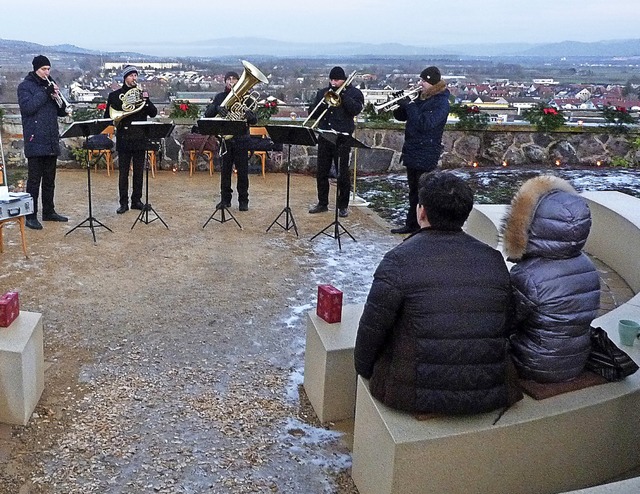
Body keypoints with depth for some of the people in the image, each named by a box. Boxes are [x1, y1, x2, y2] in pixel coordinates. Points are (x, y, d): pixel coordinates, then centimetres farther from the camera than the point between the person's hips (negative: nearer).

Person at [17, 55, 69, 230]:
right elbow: (27, 107, -17)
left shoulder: (50, 85, 17)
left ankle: (49, 211, 22)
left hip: (52, 141, 6)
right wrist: (44, 93, -18)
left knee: (49, 179, 12)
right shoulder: (25, 86, -1)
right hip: (35, 141, -6)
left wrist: (58, 98, -6)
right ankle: (30, 216, -1)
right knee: (34, 179, -5)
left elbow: (62, 112, 13)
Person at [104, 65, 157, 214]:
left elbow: (153, 113, 2)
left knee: (139, 171, 6)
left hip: (140, 138, 2)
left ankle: (137, 200, 14)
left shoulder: (141, 93, 12)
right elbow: (107, 116, 5)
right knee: (123, 172, -1)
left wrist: (146, 100, -13)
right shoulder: (114, 95, 6)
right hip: (123, 139, -2)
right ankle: (123, 203, 3)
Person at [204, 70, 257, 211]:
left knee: (242, 171, 1)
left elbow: (254, 121, 0)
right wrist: (217, 108, -22)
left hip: (242, 140, -1)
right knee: (225, 170, 6)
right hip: (225, 139, 1)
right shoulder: (220, 97, 8)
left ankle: (243, 201, 10)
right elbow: (207, 114, -2)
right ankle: (225, 199, 16)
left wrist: (248, 115, -24)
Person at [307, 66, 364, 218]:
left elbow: (356, 109, -16)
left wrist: (342, 94, -16)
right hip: (324, 137, 4)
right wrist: (323, 102, -9)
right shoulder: (322, 93, 15)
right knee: (321, 173, 7)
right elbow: (312, 113, 9)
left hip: (342, 138, -4)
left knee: (343, 174, -1)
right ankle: (322, 203, 19)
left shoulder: (354, 92, 3)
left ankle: (343, 206, 9)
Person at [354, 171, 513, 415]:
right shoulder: (494, 260, -1)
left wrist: (363, 368, 9)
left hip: (416, 394, -4)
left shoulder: (400, 260, -15)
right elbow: (506, 327, 8)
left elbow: (372, 328, -10)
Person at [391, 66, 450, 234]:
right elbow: (401, 116, 15)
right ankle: (412, 224, 26)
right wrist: (400, 105, -5)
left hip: (426, 155, -8)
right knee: (413, 191, 16)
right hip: (412, 152, 8)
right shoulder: (420, 98, 11)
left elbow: (425, 123, -26)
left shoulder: (441, 103, -13)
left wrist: (409, 106, -21)